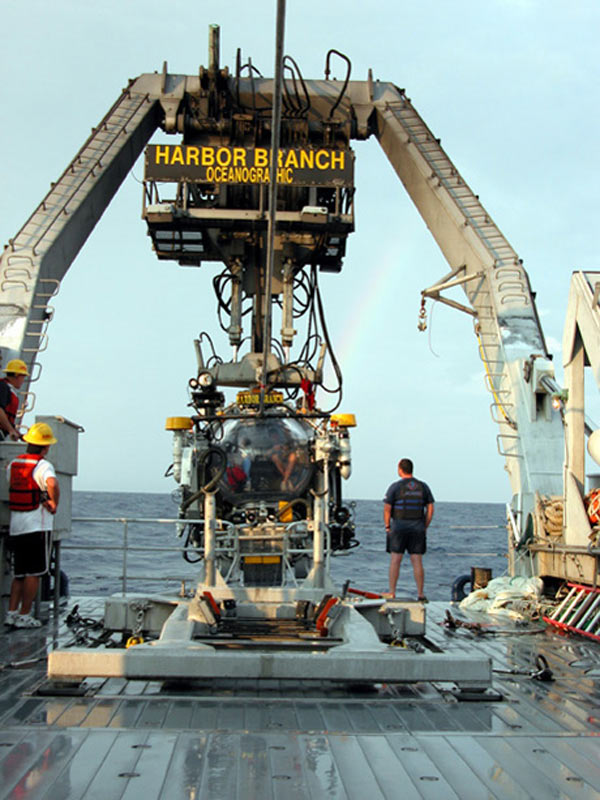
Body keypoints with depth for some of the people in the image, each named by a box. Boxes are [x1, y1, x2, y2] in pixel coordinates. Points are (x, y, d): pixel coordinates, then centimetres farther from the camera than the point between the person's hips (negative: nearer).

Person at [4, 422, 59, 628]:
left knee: (20, 573, 15)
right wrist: (54, 504, -18)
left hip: (16, 527, 7)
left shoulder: (13, 464, 9)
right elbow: (52, 484, -33)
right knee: (34, 573, 1)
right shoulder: (43, 466, -13)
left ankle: (11, 612, 12)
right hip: (37, 526, -7)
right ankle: (24, 615, 3)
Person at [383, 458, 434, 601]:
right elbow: (430, 509, 4)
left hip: (399, 528, -3)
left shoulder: (395, 487, -5)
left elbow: (387, 509, -7)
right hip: (417, 529, 3)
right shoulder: (423, 487, 5)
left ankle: (392, 593, 2)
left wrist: (387, 526, 4)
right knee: (417, 562, 3)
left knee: (395, 561, 3)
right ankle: (420, 594, 2)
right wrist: (425, 528, 11)